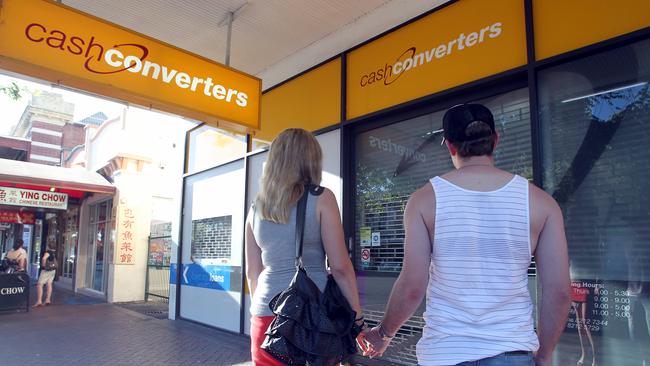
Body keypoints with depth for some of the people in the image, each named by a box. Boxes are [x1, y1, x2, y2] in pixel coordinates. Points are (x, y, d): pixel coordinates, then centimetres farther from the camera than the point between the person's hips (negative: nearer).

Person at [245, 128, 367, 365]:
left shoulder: (256, 208, 7)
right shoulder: (320, 198, -7)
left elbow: (252, 272, 11)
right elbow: (340, 267, -10)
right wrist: (357, 319, -1)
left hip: (266, 317, 4)